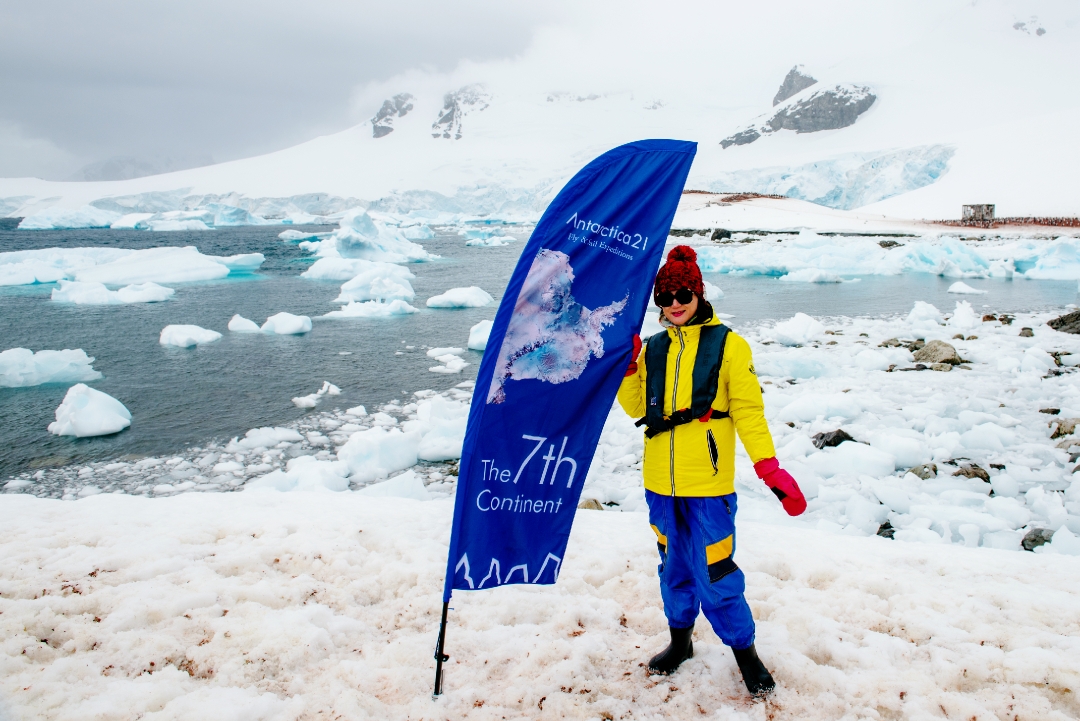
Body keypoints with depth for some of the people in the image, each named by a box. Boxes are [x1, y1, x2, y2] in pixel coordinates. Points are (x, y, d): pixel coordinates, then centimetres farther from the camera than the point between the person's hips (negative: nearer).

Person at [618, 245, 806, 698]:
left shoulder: (728, 345, -5)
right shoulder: (652, 349, 8)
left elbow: (748, 410, -7)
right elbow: (637, 407, 12)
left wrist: (770, 469, -16)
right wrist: (625, 364, -2)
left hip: (707, 483, -5)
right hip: (660, 482, 5)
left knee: (714, 573, 0)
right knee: (674, 566, 19)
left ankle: (744, 651, 22)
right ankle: (680, 640, 38)